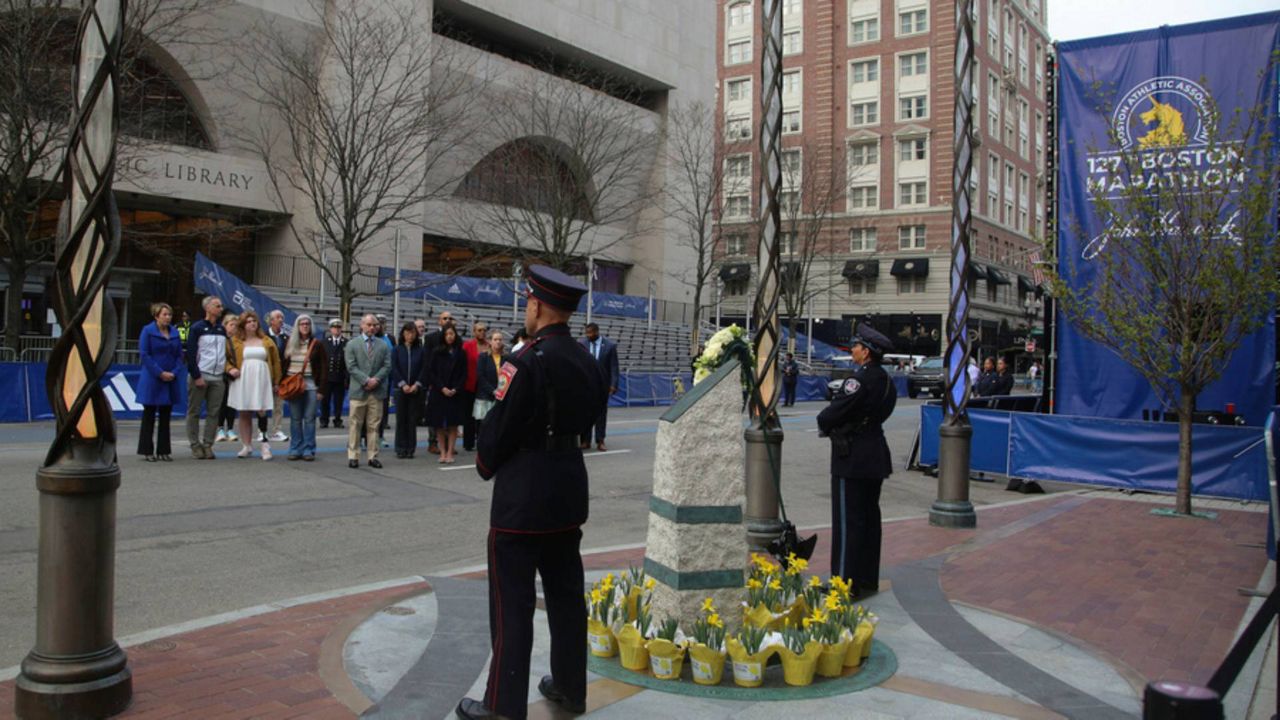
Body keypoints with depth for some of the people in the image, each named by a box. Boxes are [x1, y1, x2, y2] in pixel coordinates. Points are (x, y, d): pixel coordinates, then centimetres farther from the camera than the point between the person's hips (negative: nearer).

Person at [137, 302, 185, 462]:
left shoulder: (174, 332, 9)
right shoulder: (148, 331, -4)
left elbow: (179, 355, 10)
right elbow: (144, 354, -9)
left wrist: (175, 373, -6)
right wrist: (160, 373, -15)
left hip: (171, 380, 4)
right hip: (152, 379, -4)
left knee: (166, 415, 8)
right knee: (149, 414, 3)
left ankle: (164, 450, 15)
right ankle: (147, 450, 9)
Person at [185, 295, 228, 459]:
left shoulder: (222, 329, 14)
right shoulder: (197, 328, -2)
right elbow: (191, 354, -7)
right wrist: (196, 376, -12)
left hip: (218, 378, 5)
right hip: (200, 376, -5)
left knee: (214, 413, 3)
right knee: (194, 412, 1)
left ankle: (207, 444, 9)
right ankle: (195, 445, 7)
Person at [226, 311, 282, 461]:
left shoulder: (266, 341, 8)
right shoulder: (235, 341, 4)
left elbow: (276, 362, 9)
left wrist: (276, 382, 5)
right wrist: (230, 369, -11)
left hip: (261, 381, 0)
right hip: (242, 381, 0)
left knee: (261, 412, -5)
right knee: (244, 414, 6)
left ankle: (266, 446, -1)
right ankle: (247, 446, 14)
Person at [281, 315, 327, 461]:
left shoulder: (317, 344, 0)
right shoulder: (290, 343, 8)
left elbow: (324, 368, -2)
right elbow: (283, 364, 10)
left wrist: (321, 389, -7)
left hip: (310, 384, -2)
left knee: (309, 419, 0)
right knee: (295, 419, 6)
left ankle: (308, 450, 6)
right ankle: (295, 449, 12)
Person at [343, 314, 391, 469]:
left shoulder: (383, 345, 12)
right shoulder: (352, 344, 6)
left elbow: (387, 366, 5)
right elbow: (351, 366, -3)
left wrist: (375, 380, -10)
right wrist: (366, 380, -14)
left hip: (377, 391, 2)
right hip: (358, 391, -2)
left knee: (374, 425, 4)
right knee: (355, 425, 0)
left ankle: (372, 456, 9)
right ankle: (353, 456, 6)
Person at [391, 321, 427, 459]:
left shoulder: (420, 350, 5)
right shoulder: (397, 350, 4)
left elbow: (424, 369, 1)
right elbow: (394, 369, -2)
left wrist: (417, 385, -10)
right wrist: (403, 384, -11)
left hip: (415, 389, 1)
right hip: (400, 389, 0)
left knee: (413, 419, 2)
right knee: (401, 419, 1)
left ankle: (411, 448, 7)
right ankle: (400, 448, 7)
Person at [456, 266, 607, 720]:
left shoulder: (526, 361, -18)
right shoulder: (587, 363, 5)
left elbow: (499, 425, -14)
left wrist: (485, 465, 3)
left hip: (522, 495, -8)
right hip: (569, 490, 8)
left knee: (512, 601, 2)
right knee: (566, 592, 16)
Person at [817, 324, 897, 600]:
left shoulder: (861, 380, -21)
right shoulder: (885, 380, 9)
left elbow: (833, 413, -21)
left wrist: (823, 423, 2)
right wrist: (833, 425, 7)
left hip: (853, 458, -9)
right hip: (876, 455, 10)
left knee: (848, 520, -2)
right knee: (869, 517, 16)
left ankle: (847, 583, 4)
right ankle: (868, 579, 25)